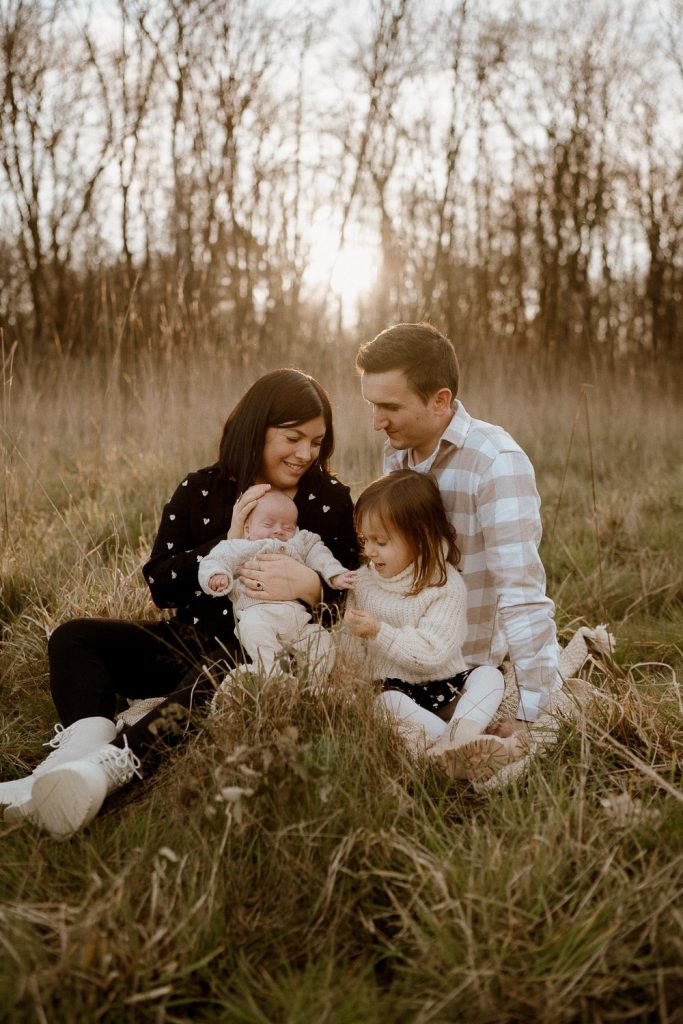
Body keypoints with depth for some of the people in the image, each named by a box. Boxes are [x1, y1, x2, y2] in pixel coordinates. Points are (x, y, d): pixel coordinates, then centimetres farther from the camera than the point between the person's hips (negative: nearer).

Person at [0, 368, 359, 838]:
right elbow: (159, 585, -1)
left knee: (219, 677, -39)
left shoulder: (331, 499, 0)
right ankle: (83, 748, -42)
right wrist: (226, 542, -14)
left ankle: (110, 767, -52)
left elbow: (351, 596, -4)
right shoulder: (200, 490, 4)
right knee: (74, 638, -14)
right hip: (192, 640, 4)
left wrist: (308, 586, -26)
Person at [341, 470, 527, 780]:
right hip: (393, 688, 1)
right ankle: (459, 744, -38)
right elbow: (352, 651, 8)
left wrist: (379, 632, -27)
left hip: (445, 689, -1)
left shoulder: (446, 586, -10)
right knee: (390, 701, -31)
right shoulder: (363, 580, 5)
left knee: (489, 675, -24)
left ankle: (457, 737, -48)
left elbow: (432, 652, -20)